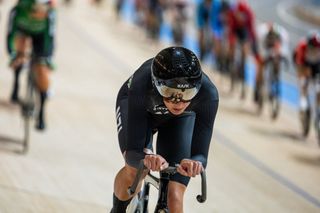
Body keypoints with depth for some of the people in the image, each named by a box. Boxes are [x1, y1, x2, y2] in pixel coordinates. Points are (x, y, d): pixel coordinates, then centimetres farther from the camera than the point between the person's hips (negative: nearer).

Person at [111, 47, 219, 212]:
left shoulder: (207, 94, -40)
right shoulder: (141, 87, -43)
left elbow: (200, 154, -38)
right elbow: (132, 152, -43)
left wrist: (194, 163, -62)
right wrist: (146, 158, -66)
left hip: (181, 119, 1)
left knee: (174, 196, -13)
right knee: (135, 170, -27)